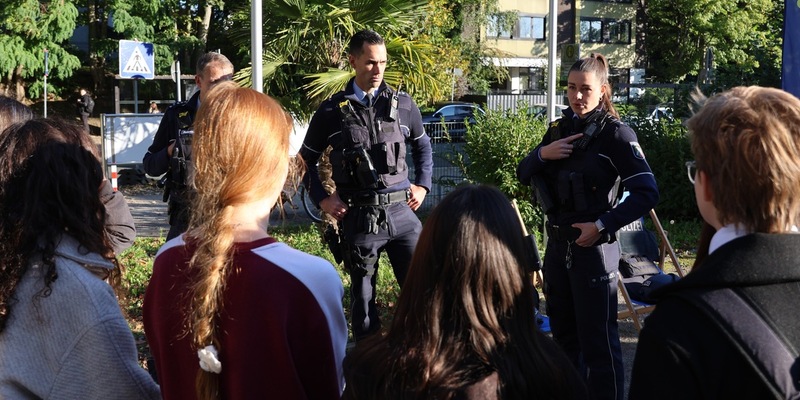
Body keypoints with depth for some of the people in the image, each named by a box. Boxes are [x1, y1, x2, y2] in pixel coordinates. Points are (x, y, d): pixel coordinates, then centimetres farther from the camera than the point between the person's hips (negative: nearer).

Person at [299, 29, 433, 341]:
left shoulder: (403, 104, 6)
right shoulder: (332, 111, 1)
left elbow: (422, 146, 21)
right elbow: (306, 159, 10)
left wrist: (422, 185, 10)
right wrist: (322, 199, 1)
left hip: (401, 212, 1)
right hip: (358, 218, -1)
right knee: (363, 295, 8)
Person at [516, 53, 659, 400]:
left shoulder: (615, 134, -11)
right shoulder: (559, 129, 8)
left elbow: (647, 193, -16)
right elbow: (523, 175, 12)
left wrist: (602, 226, -19)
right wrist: (542, 154, -8)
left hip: (593, 248, -7)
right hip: (557, 245, 7)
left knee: (598, 341, -5)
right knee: (564, 335, 17)